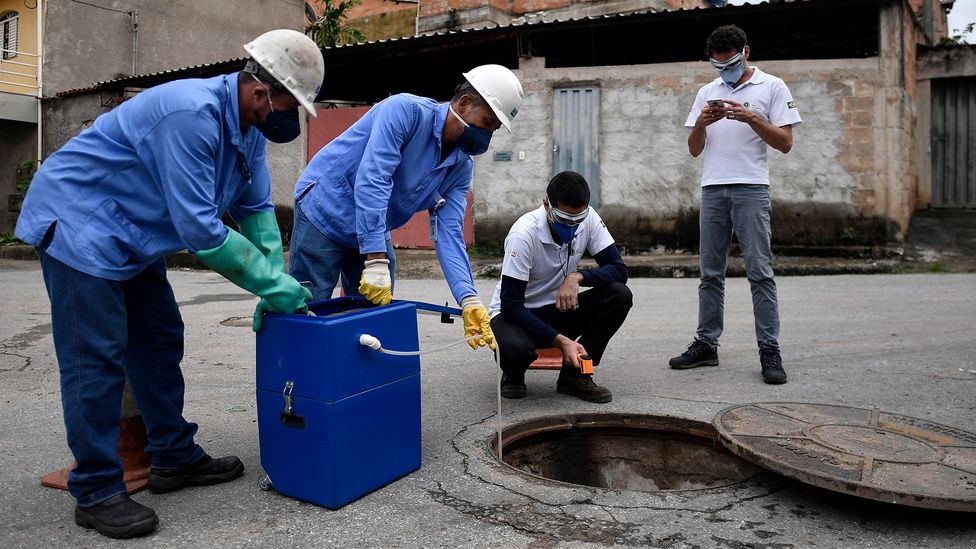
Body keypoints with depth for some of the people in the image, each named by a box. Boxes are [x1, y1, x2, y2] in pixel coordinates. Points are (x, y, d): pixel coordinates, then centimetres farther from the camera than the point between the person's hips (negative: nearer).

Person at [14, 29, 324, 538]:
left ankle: (173, 457, 24)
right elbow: (200, 229, -32)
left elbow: (256, 208, 3)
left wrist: (276, 289, -4)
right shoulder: (192, 115, -31)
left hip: (131, 236, 10)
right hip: (79, 223, -10)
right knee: (97, 359, -7)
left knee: (160, 342, 11)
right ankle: (96, 493, 4)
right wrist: (273, 283, -23)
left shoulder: (247, 128, -1)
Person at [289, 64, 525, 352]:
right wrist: (376, 262, -38)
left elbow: (448, 233, -10)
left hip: (375, 232, 7)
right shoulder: (406, 110, -24)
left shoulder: (462, 167, -3)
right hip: (324, 214, -7)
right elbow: (371, 182, -33)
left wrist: (469, 300, -25)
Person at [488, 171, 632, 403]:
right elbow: (510, 304, -27)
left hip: (558, 309, 5)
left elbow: (619, 269, -11)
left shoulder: (588, 218, -12)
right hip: (515, 313, -5)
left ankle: (574, 375, -5)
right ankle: (513, 375, 0)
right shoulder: (524, 234, -26)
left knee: (620, 295, -19)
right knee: (513, 347, -40)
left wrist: (577, 276, -30)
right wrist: (560, 340, -34)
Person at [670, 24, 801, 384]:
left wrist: (751, 118, -14)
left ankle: (769, 351, -2)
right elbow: (694, 150, 15)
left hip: (751, 188, -4)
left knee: (760, 271, -6)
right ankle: (706, 344, 12)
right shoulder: (707, 92, 17)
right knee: (710, 271, 6)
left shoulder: (772, 87, 6)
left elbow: (785, 143, -1)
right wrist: (701, 123, -5)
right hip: (713, 189, 4)